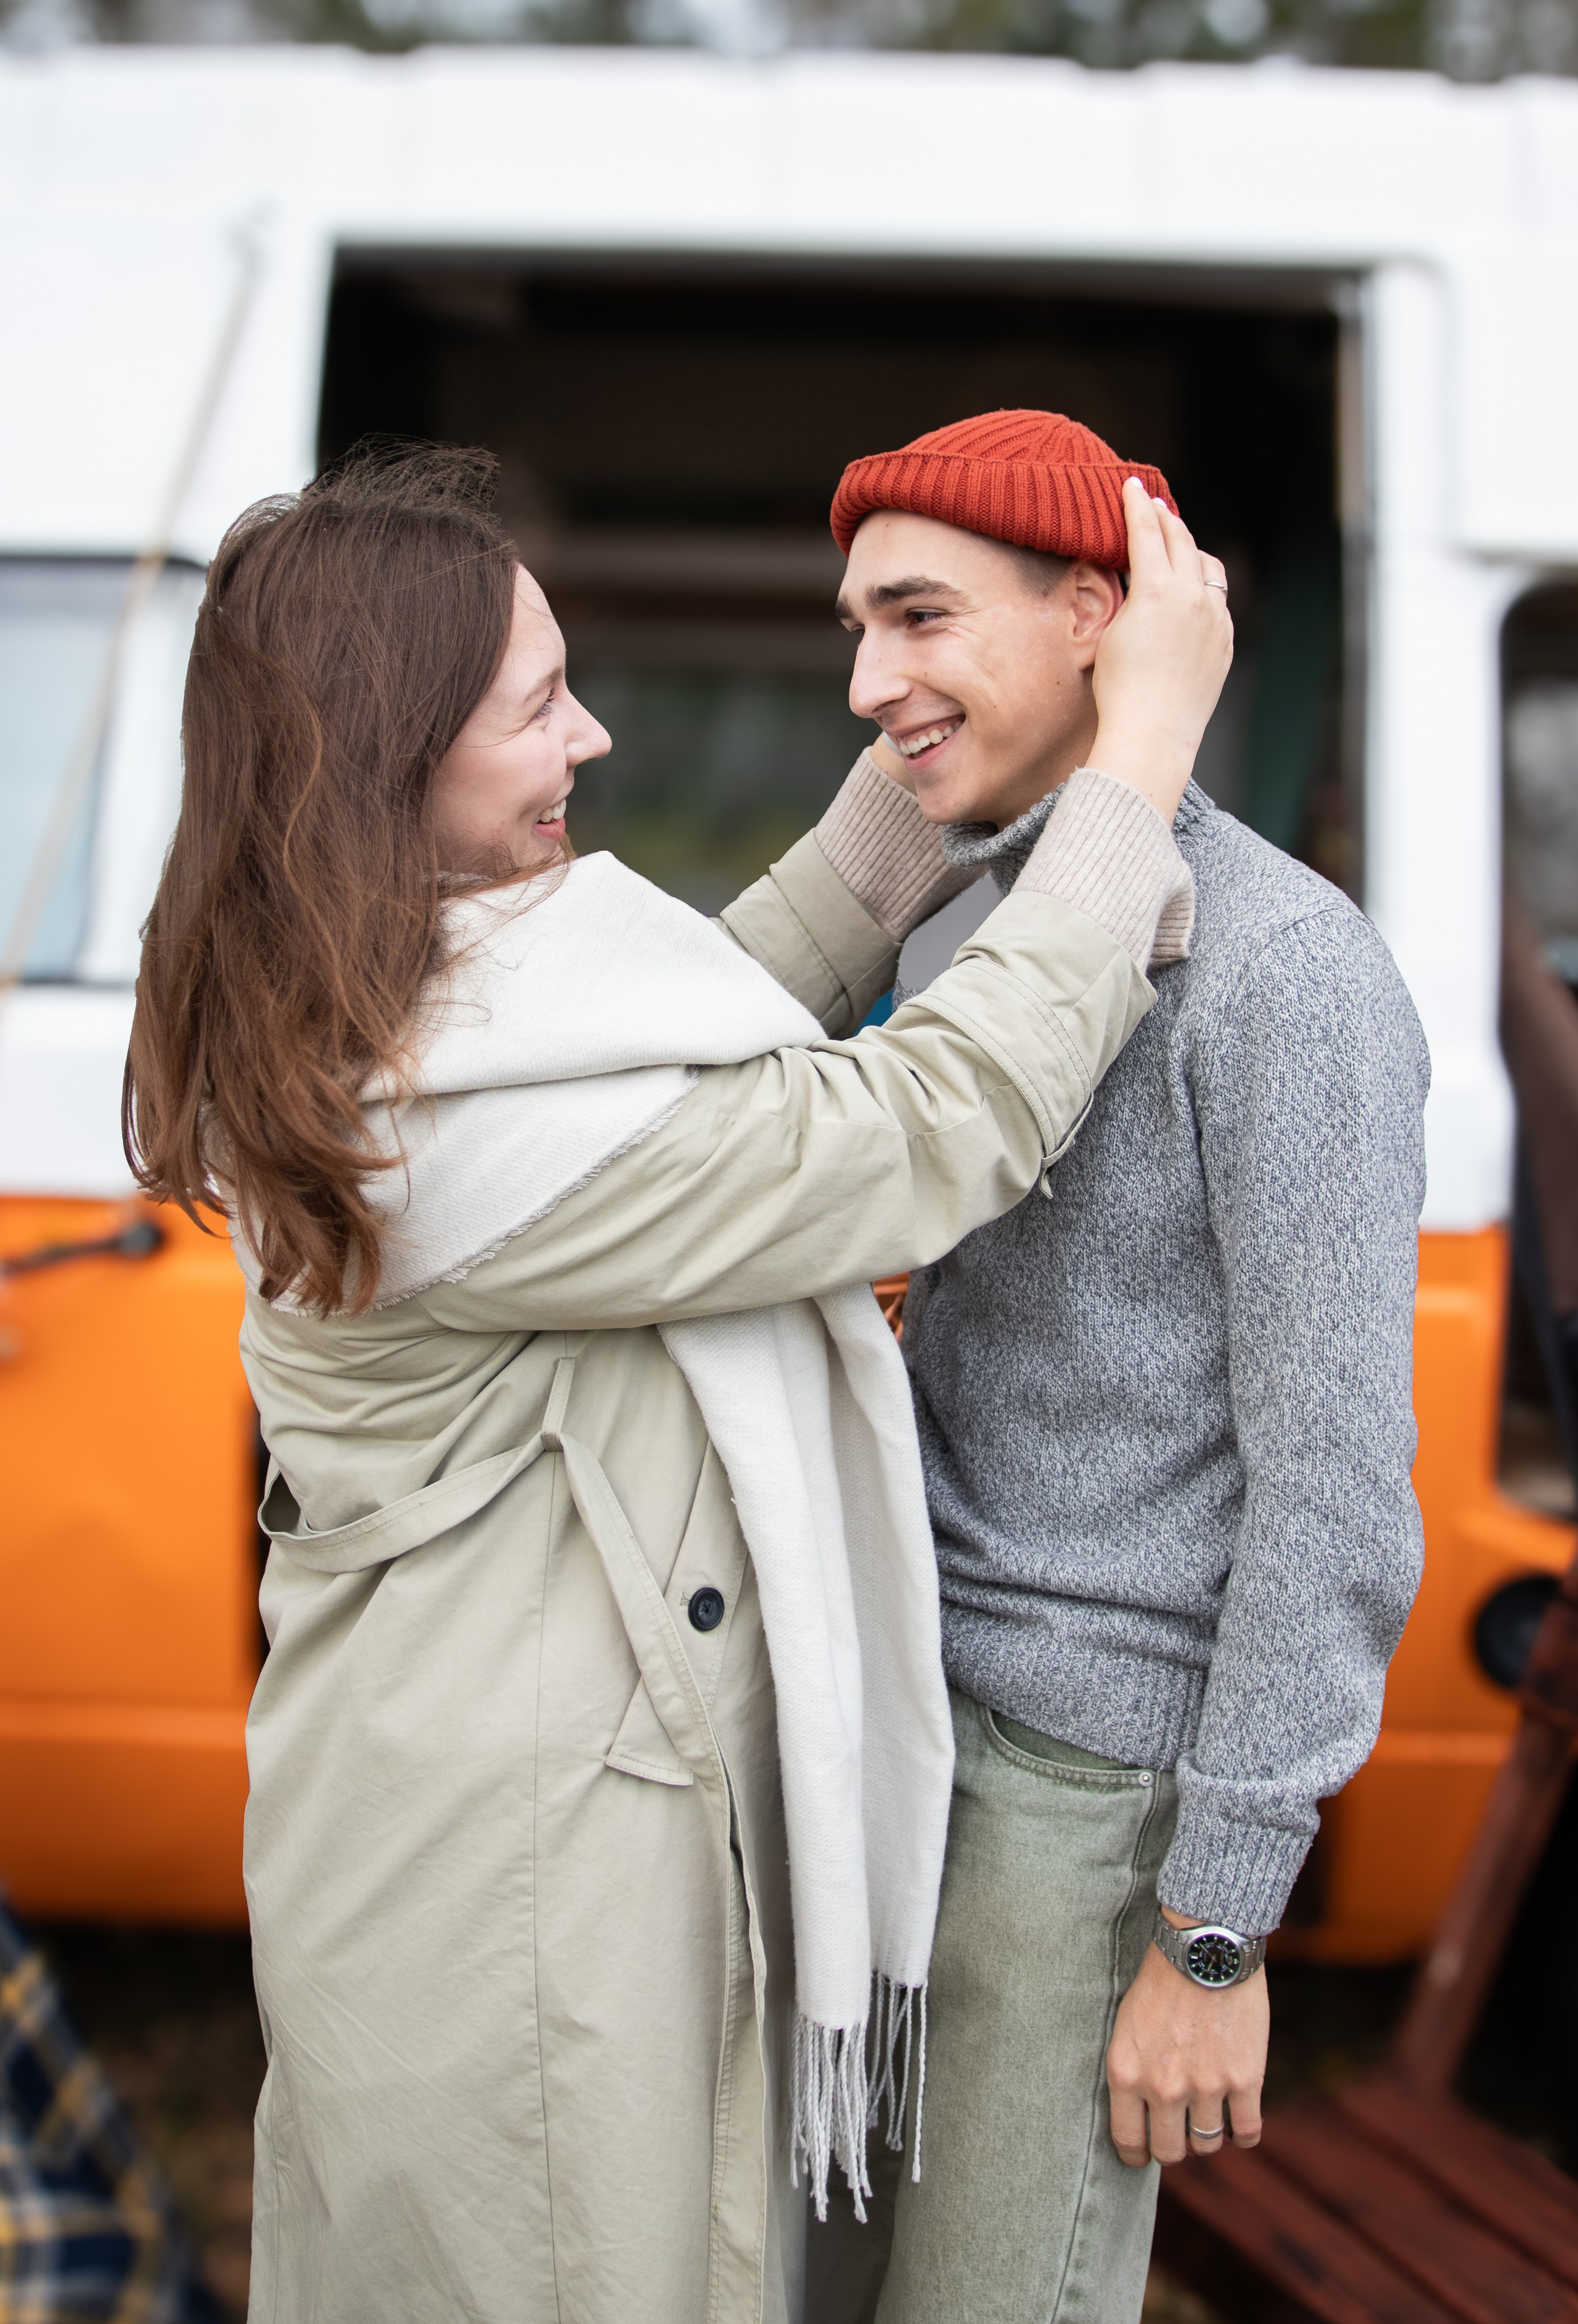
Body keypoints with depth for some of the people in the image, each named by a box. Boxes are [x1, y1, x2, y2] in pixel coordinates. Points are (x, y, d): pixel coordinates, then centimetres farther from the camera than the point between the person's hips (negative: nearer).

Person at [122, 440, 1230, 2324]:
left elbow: (738, 992, 9)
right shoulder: (477, 1118, -31)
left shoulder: (342, 1031, -1)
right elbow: (949, 1120, -26)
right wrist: (1144, 745, -18)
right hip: (516, 1860, -9)